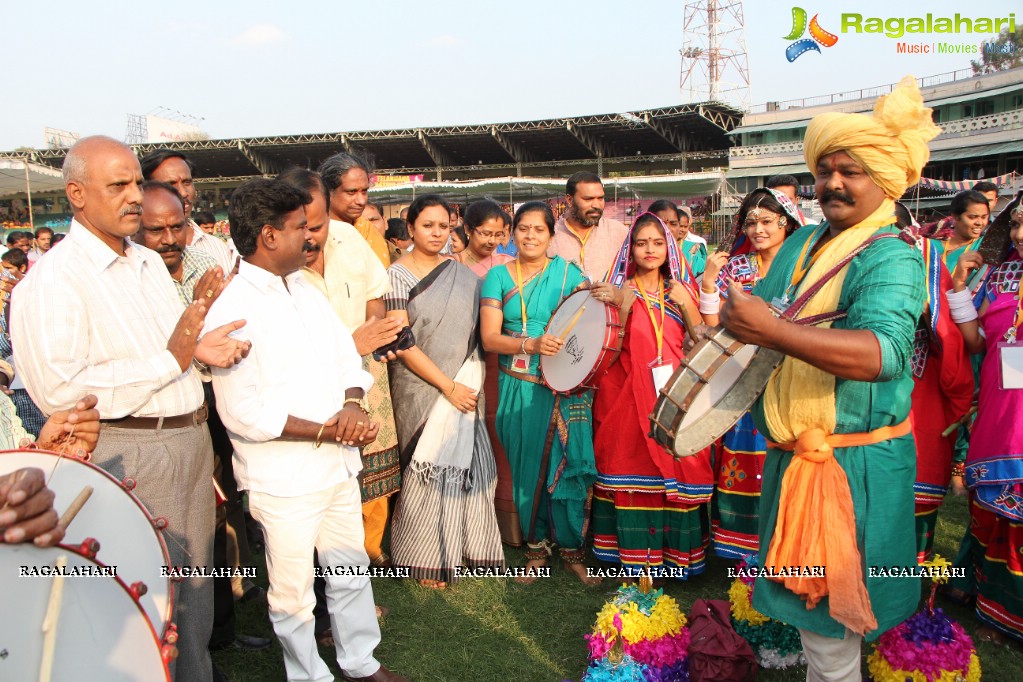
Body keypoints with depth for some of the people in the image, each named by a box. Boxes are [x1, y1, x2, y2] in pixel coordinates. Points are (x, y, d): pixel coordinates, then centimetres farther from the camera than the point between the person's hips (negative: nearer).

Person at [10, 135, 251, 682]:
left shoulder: (151, 262, 13)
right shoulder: (52, 279, -13)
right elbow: (58, 389, -24)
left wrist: (202, 348, -1)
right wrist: (172, 359, -21)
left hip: (192, 442, 8)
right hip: (129, 457, -8)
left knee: (196, 587, 20)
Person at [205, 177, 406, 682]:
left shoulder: (304, 288, 8)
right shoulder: (232, 310, -17)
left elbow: (346, 355, 11)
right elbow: (241, 413, -21)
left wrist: (352, 403, -9)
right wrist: (325, 430, -17)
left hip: (339, 463, 7)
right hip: (284, 479, -7)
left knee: (352, 571, 21)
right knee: (293, 593, 11)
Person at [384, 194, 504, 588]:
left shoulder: (461, 273, 7)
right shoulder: (398, 275, -7)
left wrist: (469, 381, -1)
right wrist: (449, 386, -15)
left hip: (465, 385, 4)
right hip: (421, 388, -4)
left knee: (467, 463, 7)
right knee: (429, 466, 2)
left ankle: (464, 546, 26)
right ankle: (426, 558, 20)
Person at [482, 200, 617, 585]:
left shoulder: (567, 273, 4)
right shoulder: (499, 276, 4)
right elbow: (489, 337, -3)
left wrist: (612, 296, -21)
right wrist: (532, 344, -20)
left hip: (566, 390, -1)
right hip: (520, 390, 1)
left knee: (569, 468, -1)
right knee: (527, 469, 7)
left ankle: (572, 550, 16)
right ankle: (536, 547, 25)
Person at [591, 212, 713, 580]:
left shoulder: (681, 290, 11)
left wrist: (687, 305, -8)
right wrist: (623, 308, -15)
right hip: (630, 396, -2)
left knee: (677, 467, 1)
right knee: (635, 466, 0)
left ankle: (676, 551, 14)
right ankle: (637, 554, 11)